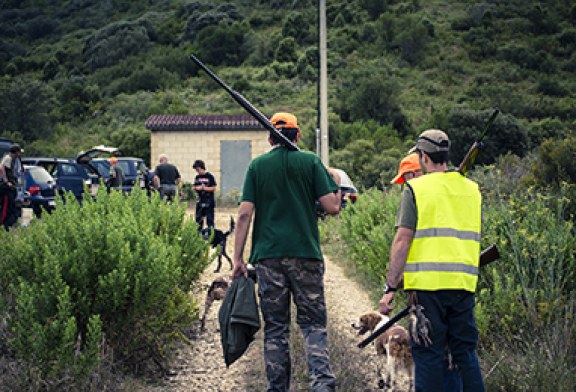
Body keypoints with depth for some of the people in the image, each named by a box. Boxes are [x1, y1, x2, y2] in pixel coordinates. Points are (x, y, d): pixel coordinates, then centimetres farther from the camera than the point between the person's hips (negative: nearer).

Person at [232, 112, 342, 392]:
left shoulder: (257, 165, 6)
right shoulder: (310, 162, 3)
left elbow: (245, 214, -1)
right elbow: (332, 208, -2)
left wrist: (238, 258, 3)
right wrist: (336, 185, 19)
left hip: (268, 255, 1)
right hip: (305, 254, -1)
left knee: (275, 328, 8)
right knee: (313, 322, 5)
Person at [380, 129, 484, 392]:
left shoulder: (416, 189, -4)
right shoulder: (471, 189, 12)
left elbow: (402, 240, -8)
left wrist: (390, 287, -7)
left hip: (428, 283, -5)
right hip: (464, 283, 5)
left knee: (428, 355, 1)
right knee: (465, 352, 12)